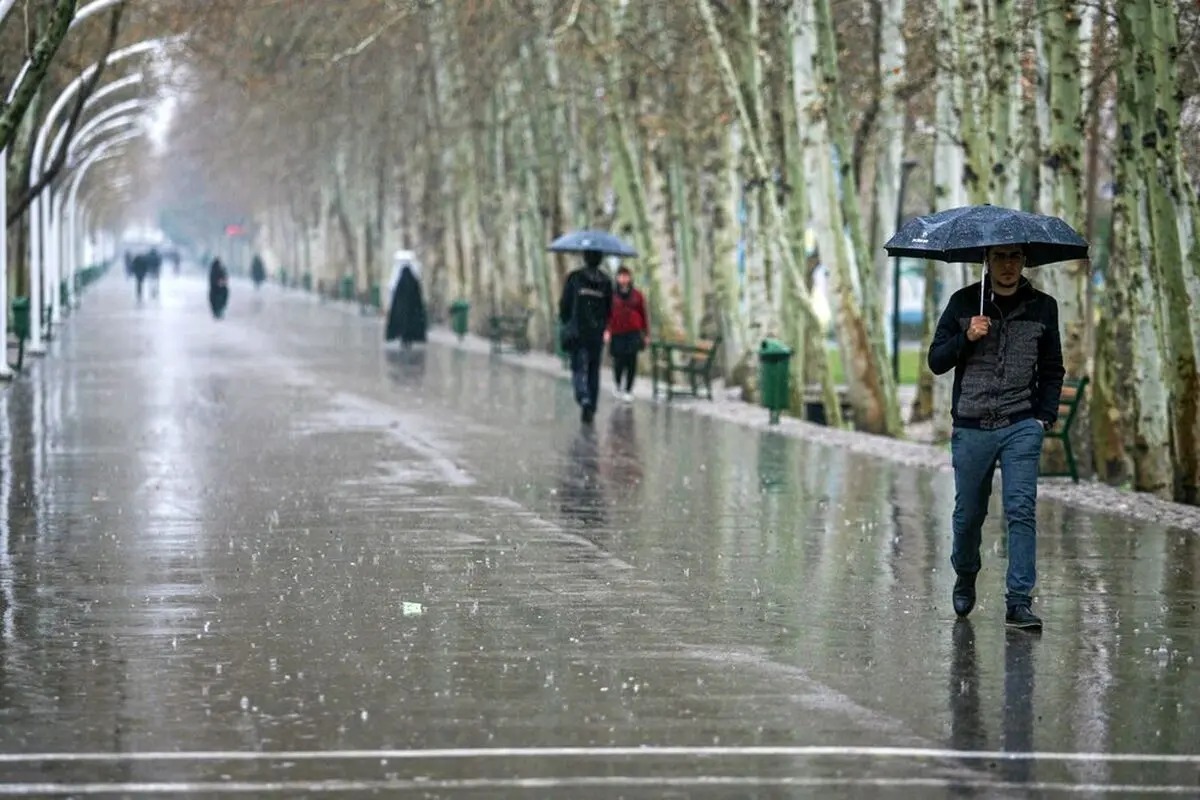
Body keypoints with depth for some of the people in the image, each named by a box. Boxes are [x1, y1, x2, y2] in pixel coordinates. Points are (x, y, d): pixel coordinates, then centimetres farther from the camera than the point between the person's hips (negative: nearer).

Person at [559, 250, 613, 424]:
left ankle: (584, 399, -25)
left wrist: (567, 324, 14)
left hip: (577, 333, -3)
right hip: (597, 334, 3)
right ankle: (590, 409, 14)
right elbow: (609, 310, 4)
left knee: (579, 369, 0)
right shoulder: (606, 281, 0)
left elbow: (564, 305, -3)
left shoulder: (574, 278, -7)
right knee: (594, 371, 12)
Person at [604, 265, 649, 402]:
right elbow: (607, 314, 0)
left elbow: (643, 315, 11)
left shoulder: (637, 295, 6)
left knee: (632, 362, -6)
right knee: (619, 363, 0)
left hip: (633, 334, 1)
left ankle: (628, 390, 3)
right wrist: (606, 330, -13)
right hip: (617, 334, -1)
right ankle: (617, 384, 30)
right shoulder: (612, 295, 0)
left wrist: (646, 334, 11)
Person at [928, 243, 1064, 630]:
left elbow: (1052, 369, 14)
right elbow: (936, 361, 4)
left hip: (1022, 427, 0)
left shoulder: (1042, 307, 7)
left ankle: (1019, 602, -12)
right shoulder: (964, 303, 5)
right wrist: (966, 338, -13)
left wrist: (1045, 416, 2)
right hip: (971, 427, 0)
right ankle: (965, 577, 36)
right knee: (968, 514, 8)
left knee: (1021, 511, -11)